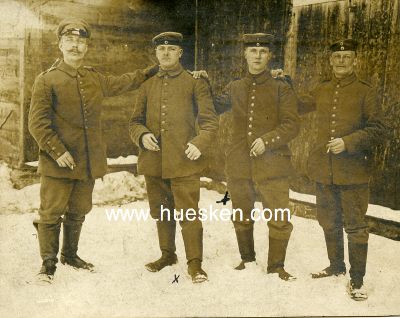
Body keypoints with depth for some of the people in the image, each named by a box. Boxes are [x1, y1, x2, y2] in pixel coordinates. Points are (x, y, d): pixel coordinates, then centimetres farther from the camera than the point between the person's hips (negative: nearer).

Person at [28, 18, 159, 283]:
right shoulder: (47, 80, -5)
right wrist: (58, 151, -18)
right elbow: (37, 122, -10)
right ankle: (49, 262, 16)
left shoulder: (96, 79, 11)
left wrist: (153, 71, 28)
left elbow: (124, 82, 29)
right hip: (58, 162, -5)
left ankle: (70, 254, 33)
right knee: (52, 213, 0)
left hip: (89, 162, 5)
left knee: (78, 212, 16)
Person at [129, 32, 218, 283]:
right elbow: (135, 121, 16)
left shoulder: (195, 83, 4)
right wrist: (142, 136, -6)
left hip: (184, 161, -4)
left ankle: (195, 264, 4)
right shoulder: (148, 86, 15)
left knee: (189, 213, -6)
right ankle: (168, 255, 32)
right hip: (154, 161, 4)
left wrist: (200, 143, -17)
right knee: (161, 213, 15)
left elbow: (210, 121, 1)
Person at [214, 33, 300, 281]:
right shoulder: (235, 88, 11)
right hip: (239, 166, 3)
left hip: (272, 165, -3)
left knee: (280, 221, 0)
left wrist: (267, 140, -19)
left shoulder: (281, 88, 1)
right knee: (241, 218, 15)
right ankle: (248, 260, 35)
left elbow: (292, 125, -5)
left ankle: (276, 265, 20)